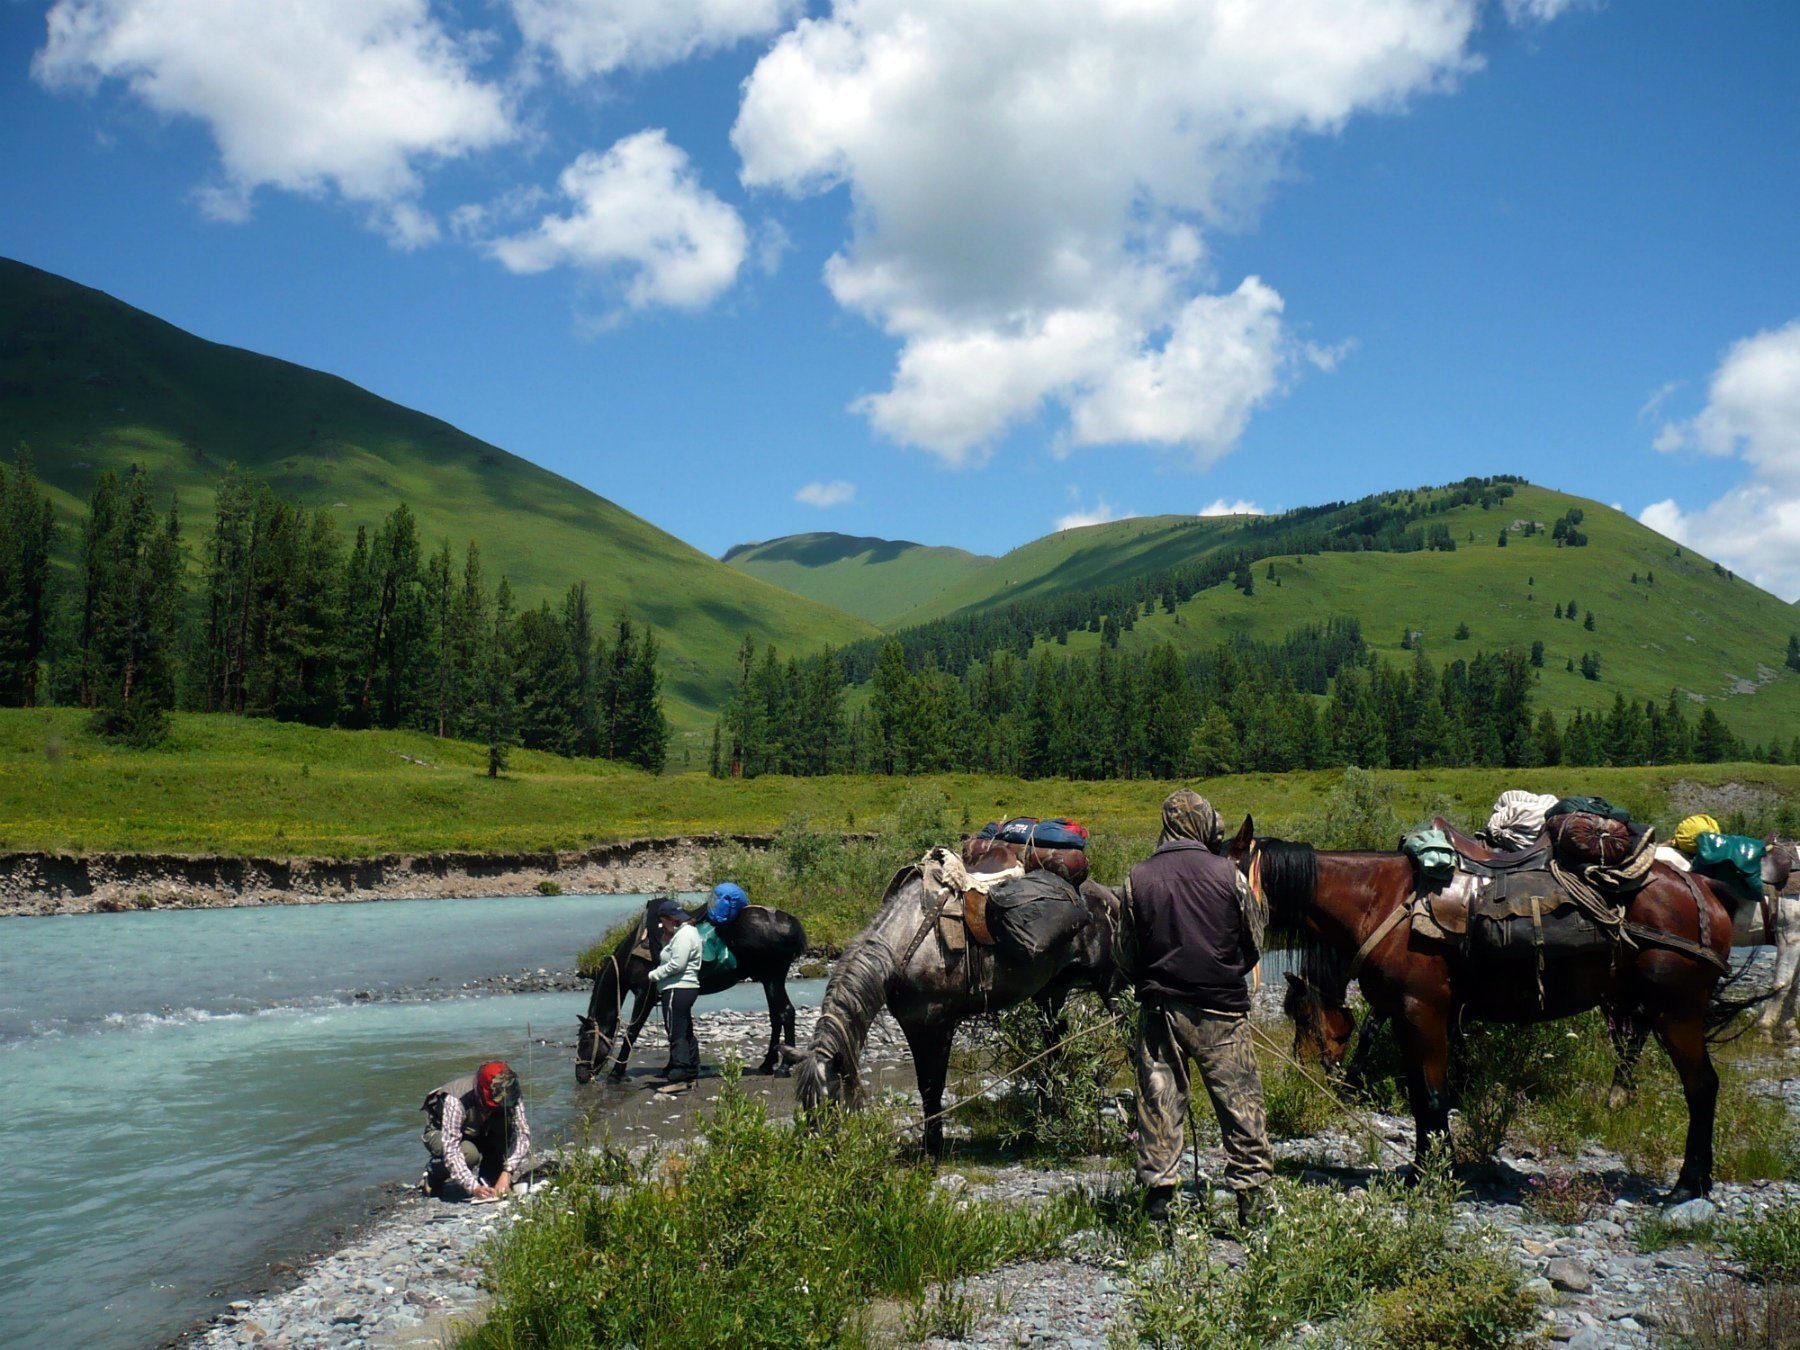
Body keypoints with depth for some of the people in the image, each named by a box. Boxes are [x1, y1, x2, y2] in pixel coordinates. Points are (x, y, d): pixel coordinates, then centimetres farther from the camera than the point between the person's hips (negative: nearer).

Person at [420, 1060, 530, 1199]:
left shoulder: (510, 1095, -26)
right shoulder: (456, 1100, -39)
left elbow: (522, 1133, -28)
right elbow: (450, 1150, -43)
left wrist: (507, 1172, -42)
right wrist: (473, 1187, -51)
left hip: (478, 1133, 4)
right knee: (469, 1153, -37)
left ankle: (488, 1179, -7)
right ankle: (433, 1173, -5)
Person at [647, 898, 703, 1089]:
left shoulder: (683, 935, -16)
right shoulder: (682, 932, 17)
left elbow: (676, 964, -23)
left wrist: (654, 975, -14)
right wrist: (666, 939, 10)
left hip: (677, 990, -11)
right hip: (684, 989, 11)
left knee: (676, 1034, -10)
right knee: (686, 1033, 16)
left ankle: (679, 1078, -10)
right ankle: (691, 1073, 23)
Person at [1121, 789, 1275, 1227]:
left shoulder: (1138, 879, -3)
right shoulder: (1228, 875, -7)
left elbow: (1127, 950, 5)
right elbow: (1255, 941, 4)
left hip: (1158, 1006, 2)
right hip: (1221, 1009, -2)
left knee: (1158, 1099, 8)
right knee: (1239, 1097, 7)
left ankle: (1158, 1189, 11)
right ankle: (1251, 1187, 10)